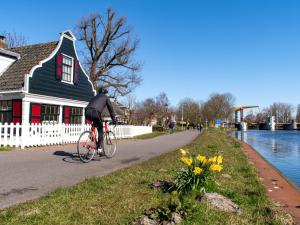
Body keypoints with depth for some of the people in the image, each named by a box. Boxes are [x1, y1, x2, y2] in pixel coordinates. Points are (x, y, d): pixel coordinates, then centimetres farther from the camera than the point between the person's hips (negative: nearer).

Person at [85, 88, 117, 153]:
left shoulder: (95, 97, 38)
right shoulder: (105, 97, 22)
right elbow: (111, 108, 19)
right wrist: (114, 120, 24)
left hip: (87, 113, 6)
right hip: (95, 112, -6)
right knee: (100, 129, 7)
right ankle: (99, 147, 0)